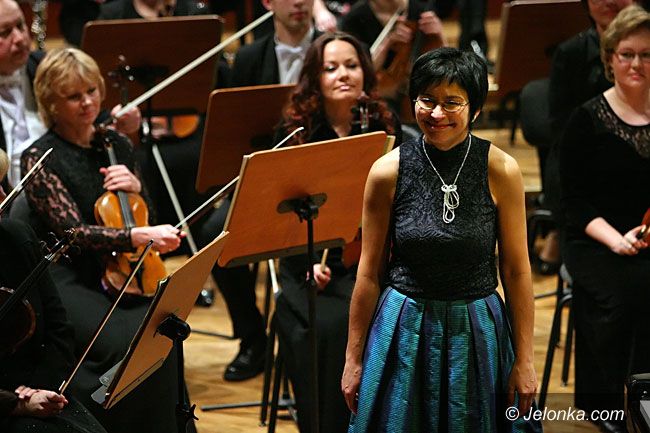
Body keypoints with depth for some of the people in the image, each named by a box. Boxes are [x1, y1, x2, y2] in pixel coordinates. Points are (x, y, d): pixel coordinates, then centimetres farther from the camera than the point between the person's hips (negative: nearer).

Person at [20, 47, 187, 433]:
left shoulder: (118, 146, 11)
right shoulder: (41, 159, -6)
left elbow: (146, 220, 20)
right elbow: (74, 232, -17)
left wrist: (135, 188, -2)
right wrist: (137, 236, -31)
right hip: (70, 281, -4)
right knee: (123, 343, -31)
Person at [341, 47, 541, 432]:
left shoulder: (501, 170, -9)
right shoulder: (388, 172, -8)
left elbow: (516, 270, -4)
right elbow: (370, 273, -1)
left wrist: (524, 361, -3)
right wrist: (354, 359, 2)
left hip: (478, 332, 0)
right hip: (404, 329, 0)